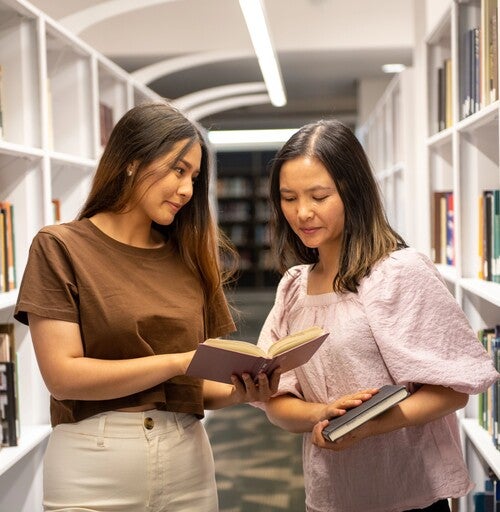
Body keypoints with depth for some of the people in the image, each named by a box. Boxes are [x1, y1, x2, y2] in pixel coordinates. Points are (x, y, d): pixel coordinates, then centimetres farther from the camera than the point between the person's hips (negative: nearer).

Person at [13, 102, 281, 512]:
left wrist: (238, 392, -12)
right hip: (93, 468, -4)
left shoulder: (190, 258, 8)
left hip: (187, 462, 4)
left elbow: (196, 383, 9)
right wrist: (180, 360, -17)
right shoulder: (59, 248, -5)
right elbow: (63, 376, -14)